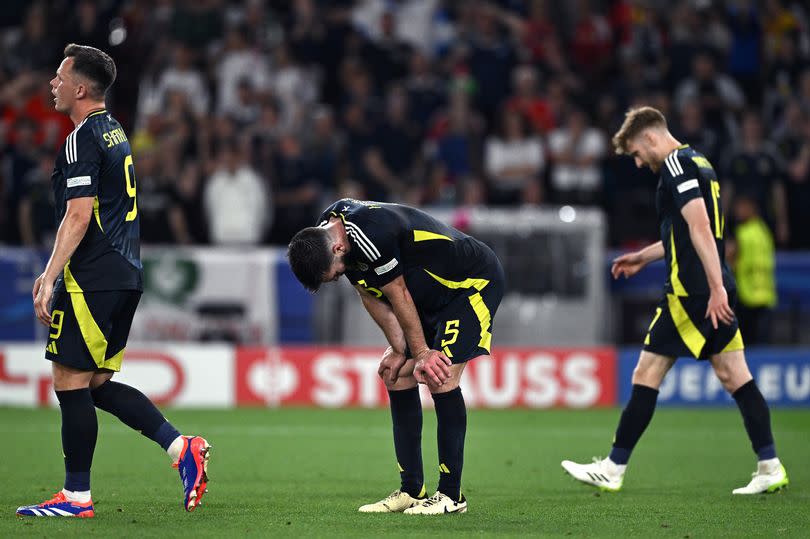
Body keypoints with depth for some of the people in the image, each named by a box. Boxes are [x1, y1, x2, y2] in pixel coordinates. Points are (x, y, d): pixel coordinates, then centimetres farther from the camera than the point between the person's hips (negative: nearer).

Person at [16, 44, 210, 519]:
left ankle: (76, 496, 0)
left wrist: (49, 279, -19)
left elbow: (79, 216, -19)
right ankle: (182, 448, 5)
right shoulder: (115, 133, 18)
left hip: (93, 280, -10)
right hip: (125, 277, 10)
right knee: (97, 383, 14)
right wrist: (54, 272, 28)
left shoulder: (83, 139, -12)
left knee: (71, 382, -3)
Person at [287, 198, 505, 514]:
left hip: (475, 283, -10)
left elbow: (399, 296, -23)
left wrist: (421, 353, -11)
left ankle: (451, 495, -12)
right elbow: (371, 296, 2)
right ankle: (412, 491, 9)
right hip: (433, 295, 10)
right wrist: (400, 349, -4)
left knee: (440, 379, -19)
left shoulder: (370, 236, -35)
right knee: (396, 377, 4)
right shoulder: (325, 232, -5)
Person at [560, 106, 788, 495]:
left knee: (646, 374, -3)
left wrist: (716, 287, -26)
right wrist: (643, 257, 35)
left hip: (693, 290, -9)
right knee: (733, 375, 6)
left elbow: (699, 226, -21)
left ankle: (613, 469, 1)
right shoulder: (698, 163, 20)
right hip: (715, 290, 9)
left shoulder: (675, 164, -11)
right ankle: (770, 467, 1)